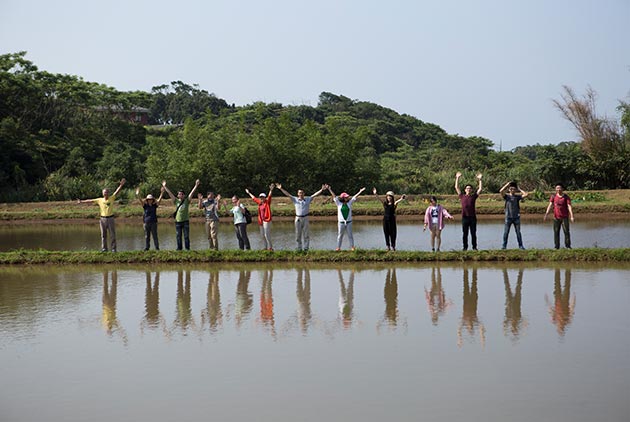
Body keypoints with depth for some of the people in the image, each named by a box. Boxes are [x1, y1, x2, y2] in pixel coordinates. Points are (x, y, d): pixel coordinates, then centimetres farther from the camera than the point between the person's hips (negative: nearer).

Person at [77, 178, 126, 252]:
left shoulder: (111, 198, 0)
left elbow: (117, 192, -9)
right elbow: (90, 201, 7)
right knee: (103, 235, 5)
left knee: (112, 234, 1)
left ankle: (113, 248, 5)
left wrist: (121, 185, -21)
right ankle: (104, 248, 11)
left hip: (110, 218, -2)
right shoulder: (100, 200, 4)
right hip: (103, 219, 2)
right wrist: (81, 201, 6)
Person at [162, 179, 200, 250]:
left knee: (186, 236, 0)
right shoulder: (176, 201, 7)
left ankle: (187, 248, 4)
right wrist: (165, 186, 8)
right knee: (178, 236, 5)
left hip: (185, 221, -2)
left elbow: (192, 193, -3)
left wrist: (196, 186, -10)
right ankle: (179, 248, 11)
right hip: (178, 221, 2)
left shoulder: (187, 201, 3)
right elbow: (170, 193, 8)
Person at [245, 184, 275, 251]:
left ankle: (270, 247, -8)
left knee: (267, 234, -11)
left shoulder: (267, 202, -4)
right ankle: (265, 247, 16)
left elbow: (269, 196, -20)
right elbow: (254, 198, 28)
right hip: (261, 220, 8)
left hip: (267, 220, -8)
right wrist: (249, 193, 39)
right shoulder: (260, 203, 14)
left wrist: (271, 190, -37)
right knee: (262, 235, 9)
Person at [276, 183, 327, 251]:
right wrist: (281, 189, -8)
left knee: (306, 234, 0)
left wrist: (322, 189, -10)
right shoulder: (295, 199, 4)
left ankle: (306, 248, 5)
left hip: (305, 218, 0)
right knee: (298, 234, 5)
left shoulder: (308, 199, 4)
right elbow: (287, 194, 0)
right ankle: (299, 248, 14)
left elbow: (315, 194, -1)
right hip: (298, 218, 1)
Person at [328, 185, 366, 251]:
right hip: (341, 222, -1)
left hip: (349, 222, 1)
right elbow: (334, 196, -4)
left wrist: (360, 191, 1)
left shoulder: (349, 203, 5)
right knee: (340, 235, 5)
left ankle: (352, 247, 10)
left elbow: (355, 197, 5)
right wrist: (330, 190, -8)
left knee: (350, 235, 6)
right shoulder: (339, 203, 0)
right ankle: (338, 247, 9)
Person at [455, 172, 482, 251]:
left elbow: (480, 189, 9)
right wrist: (457, 178, 13)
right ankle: (465, 247, 9)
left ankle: (474, 247, 8)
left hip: (473, 217, 0)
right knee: (465, 234, 3)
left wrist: (479, 180, 9)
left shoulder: (473, 196, 9)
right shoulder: (462, 196, 8)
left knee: (473, 233, 3)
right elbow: (456, 187, 11)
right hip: (465, 217, 0)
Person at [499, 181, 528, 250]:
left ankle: (520, 245, 9)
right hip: (508, 217, -1)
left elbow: (526, 194, -4)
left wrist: (519, 189, 4)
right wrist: (507, 185, -6)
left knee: (518, 232, 4)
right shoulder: (506, 196, 2)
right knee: (506, 232, 0)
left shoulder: (517, 197, 6)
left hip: (516, 217, 1)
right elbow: (501, 191, -14)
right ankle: (504, 245, 7)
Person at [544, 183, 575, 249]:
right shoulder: (553, 196, 4)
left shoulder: (566, 197, -3)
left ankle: (568, 246, 3)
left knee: (566, 231, -4)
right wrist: (546, 214, -11)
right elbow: (550, 205, -1)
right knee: (556, 232, 4)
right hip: (556, 217, 2)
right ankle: (556, 246, 11)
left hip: (564, 217, -2)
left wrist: (572, 217, -20)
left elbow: (569, 206, -10)